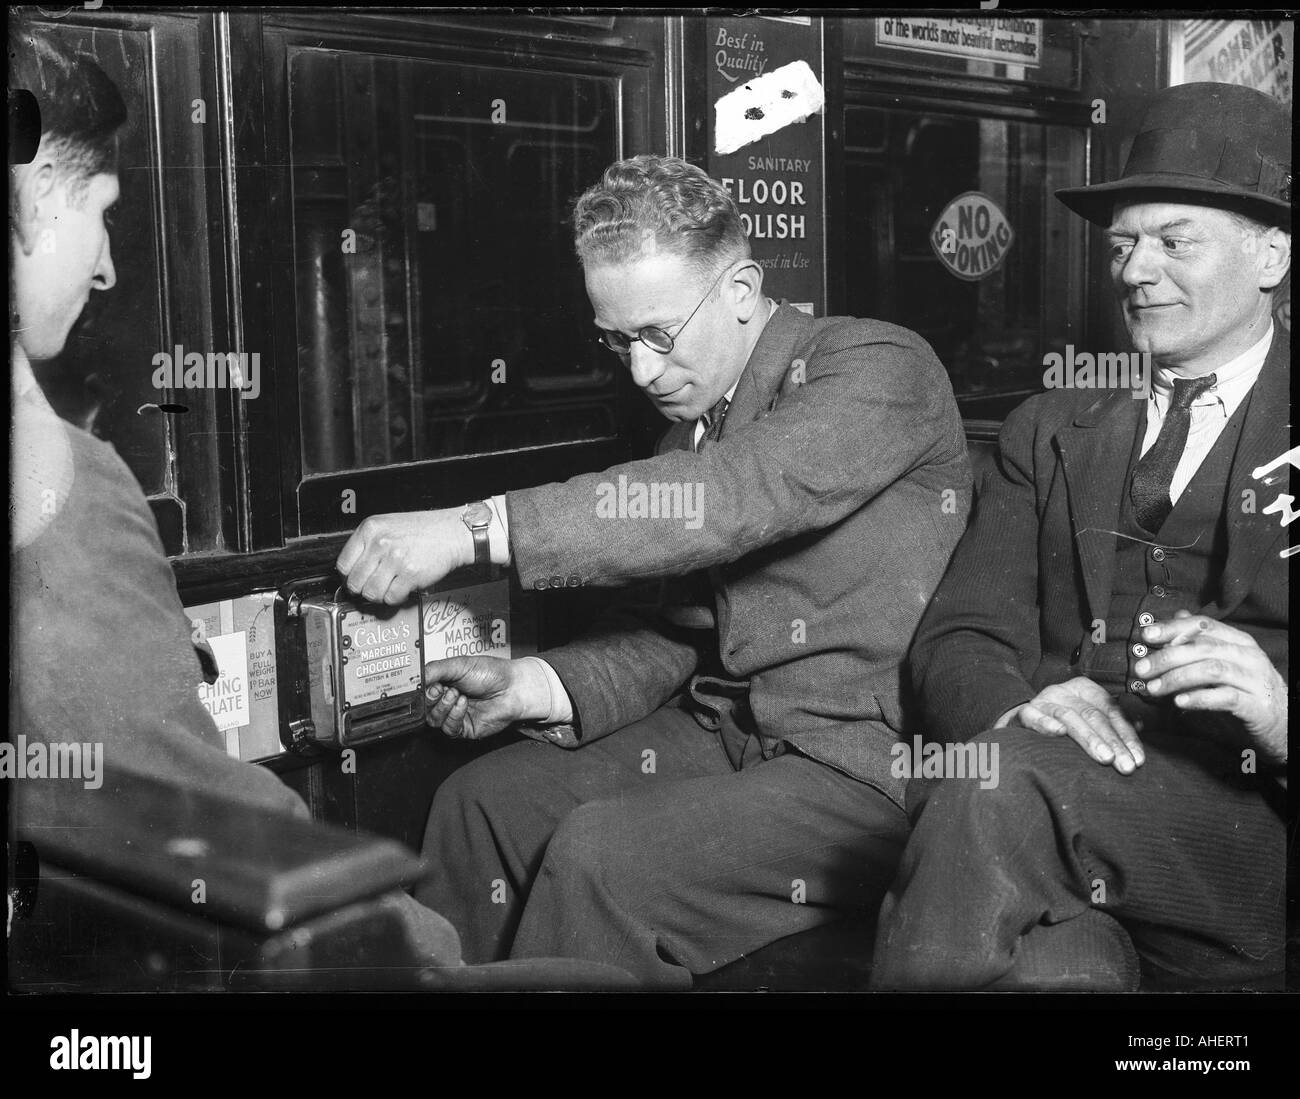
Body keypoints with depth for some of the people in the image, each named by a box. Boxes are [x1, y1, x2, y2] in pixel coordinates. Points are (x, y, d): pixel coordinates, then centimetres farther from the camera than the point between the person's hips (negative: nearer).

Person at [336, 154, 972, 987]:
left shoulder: (879, 366, -12)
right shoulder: (696, 418, 12)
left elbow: (733, 499, -29)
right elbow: (673, 626, 11)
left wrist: (476, 528, -32)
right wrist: (532, 686, -7)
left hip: (869, 765, -7)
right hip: (726, 731, 8)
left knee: (599, 853, -24)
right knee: (479, 801, -4)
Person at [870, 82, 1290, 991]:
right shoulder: (1050, 430, 21)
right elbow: (958, 639, 9)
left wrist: (1281, 716, -23)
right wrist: (1017, 708, -14)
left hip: (1245, 840, -1)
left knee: (999, 788, -32)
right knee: (1058, 969, -34)